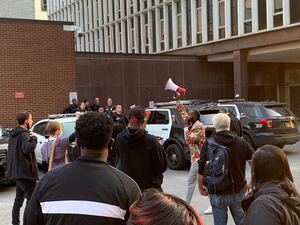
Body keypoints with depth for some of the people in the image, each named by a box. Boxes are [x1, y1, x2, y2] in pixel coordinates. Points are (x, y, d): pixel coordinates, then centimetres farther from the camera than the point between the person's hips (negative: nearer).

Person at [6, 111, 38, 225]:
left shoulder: (13, 134, 13)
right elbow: (27, 149, -33)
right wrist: (33, 138, -18)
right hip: (25, 172, -10)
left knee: (19, 199, 18)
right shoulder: (24, 134, -15)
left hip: (16, 172, 10)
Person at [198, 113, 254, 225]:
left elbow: (201, 169, -7)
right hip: (238, 190, 2)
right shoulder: (241, 142, 0)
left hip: (217, 193, -2)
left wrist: (201, 187, 5)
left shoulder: (208, 144, -6)